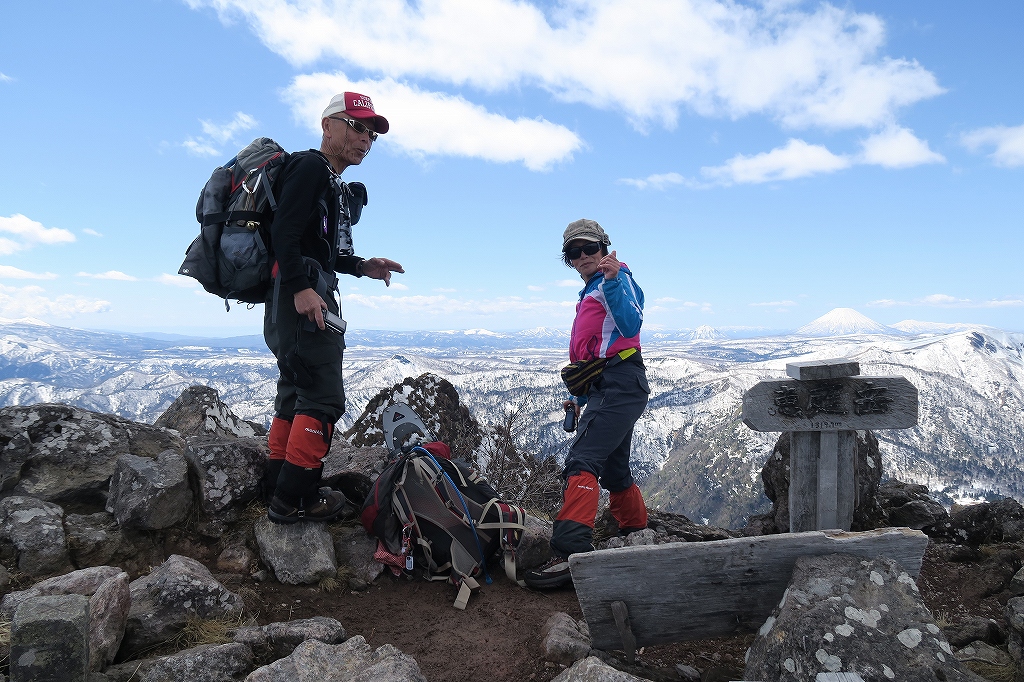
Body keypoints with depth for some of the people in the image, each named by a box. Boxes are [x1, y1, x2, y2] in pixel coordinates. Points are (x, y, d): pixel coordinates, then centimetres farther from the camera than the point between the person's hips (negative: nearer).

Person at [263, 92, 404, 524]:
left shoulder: (337, 188, 24)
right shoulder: (310, 167, -6)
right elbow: (283, 232, -18)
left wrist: (361, 267, 13)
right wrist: (301, 288, -26)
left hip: (308, 296, 11)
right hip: (300, 297, -11)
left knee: (295, 393, 13)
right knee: (323, 398, -9)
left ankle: (276, 487, 22)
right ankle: (294, 499, -2)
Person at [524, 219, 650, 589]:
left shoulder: (618, 279, -3)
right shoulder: (590, 293, 26)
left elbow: (631, 325, -22)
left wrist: (613, 279, -30)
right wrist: (581, 396, 25)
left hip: (621, 384, -11)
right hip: (606, 388, 11)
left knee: (581, 462, -23)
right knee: (613, 471, 18)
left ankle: (571, 553, -30)